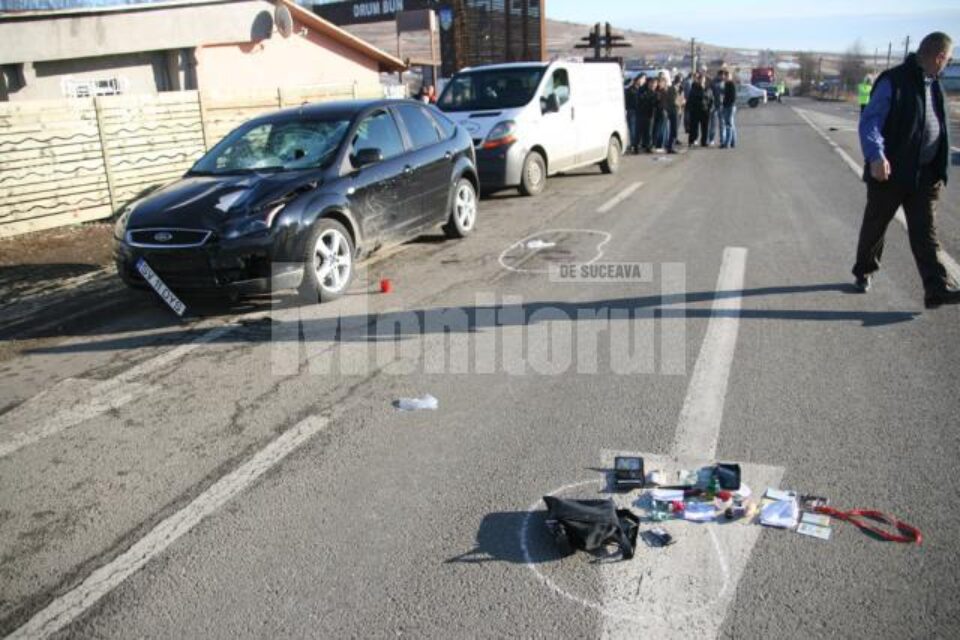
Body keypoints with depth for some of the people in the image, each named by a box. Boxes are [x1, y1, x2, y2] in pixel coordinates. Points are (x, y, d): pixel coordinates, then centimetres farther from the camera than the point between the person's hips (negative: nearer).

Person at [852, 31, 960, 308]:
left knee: (925, 232, 1)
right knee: (875, 226, 10)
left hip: (924, 176, 6)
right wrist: (876, 156, -33)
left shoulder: (934, 85, 13)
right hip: (890, 172, -6)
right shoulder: (893, 82, -11)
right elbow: (869, 121, -19)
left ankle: (937, 288, -3)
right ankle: (864, 272, 31)